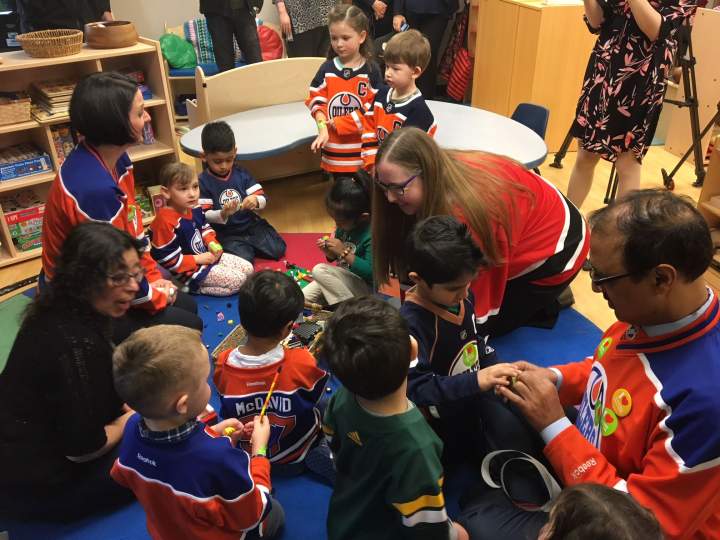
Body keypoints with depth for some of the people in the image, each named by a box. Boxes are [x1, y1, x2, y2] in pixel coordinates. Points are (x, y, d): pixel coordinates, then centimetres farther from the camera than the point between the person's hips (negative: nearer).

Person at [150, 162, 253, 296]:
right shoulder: (165, 221, -27)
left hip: (208, 254, 9)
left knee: (248, 268, 8)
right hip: (190, 269, -9)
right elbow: (167, 258, -24)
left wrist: (212, 243, -4)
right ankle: (195, 287, -2)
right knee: (238, 280, -13)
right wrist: (198, 259, -20)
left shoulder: (194, 209, -1)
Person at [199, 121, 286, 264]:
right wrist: (222, 215, -33)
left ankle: (248, 245, 15)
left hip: (250, 224, 4)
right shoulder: (203, 182, -9)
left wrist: (255, 201, -26)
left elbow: (263, 199, -2)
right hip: (225, 233, -4)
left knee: (278, 249, -9)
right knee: (244, 259, -26)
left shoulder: (242, 174, 2)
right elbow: (204, 215, -12)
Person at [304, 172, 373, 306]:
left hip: (364, 289, -8)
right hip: (342, 282, 8)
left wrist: (344, 252, -29)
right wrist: (329, 251, -11)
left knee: (319, 270, -23)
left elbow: (371, 272, -29)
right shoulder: (343, 227, -2)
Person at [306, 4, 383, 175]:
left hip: (362, 146, -2)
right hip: (334, 145, 2)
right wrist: (323, 129, -15)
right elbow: (316, 102, 1)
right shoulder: (326, 69, 2)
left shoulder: (371, 70, -4)